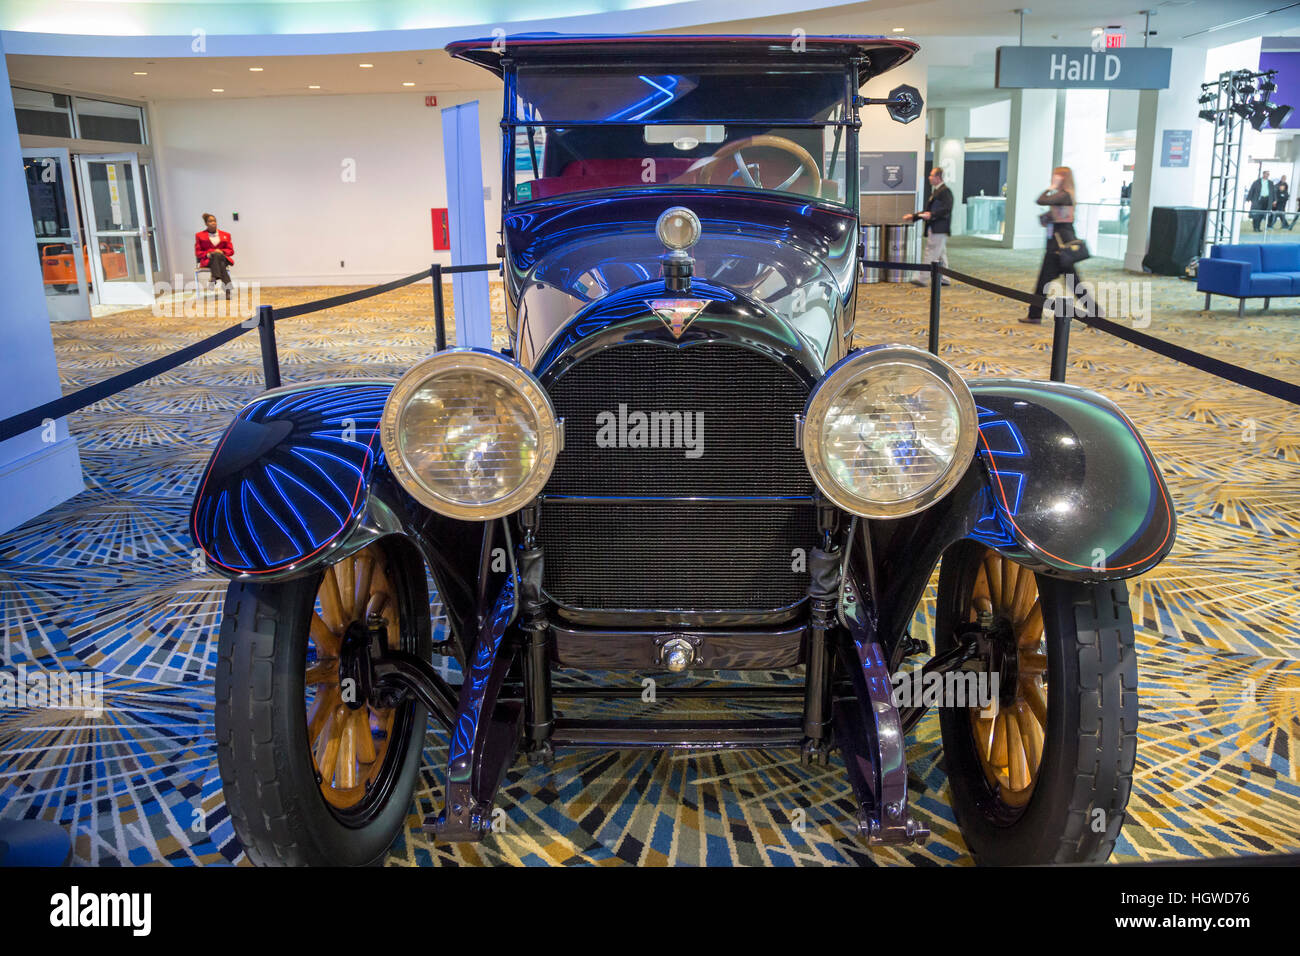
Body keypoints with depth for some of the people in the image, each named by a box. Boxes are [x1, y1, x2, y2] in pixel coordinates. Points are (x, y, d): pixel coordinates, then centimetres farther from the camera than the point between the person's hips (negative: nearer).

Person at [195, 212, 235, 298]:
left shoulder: (225, 235, 20)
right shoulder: (199, 235, 15)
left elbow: (231, 251, 13)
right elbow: (198, 252, 11)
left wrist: (222, 251, -9)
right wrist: (207, 254, -12)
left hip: (222, 258, 2)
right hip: (207, 260, -2)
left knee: (217, 255, -38)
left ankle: (215, 277, -53)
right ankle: (227, 289, -55)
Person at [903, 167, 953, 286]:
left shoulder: (945, 191, -10)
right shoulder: (935, 191, 20)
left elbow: (946, 209, -20)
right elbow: (928, 210, 25)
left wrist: (932, 215, -30)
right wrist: (913, 216, 19)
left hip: (939, 229, -10)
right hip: (933, 229, 10)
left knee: (931, 253, -11)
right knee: (940, 254, 11)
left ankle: (923, 278, -12)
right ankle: (945, 279, 15)